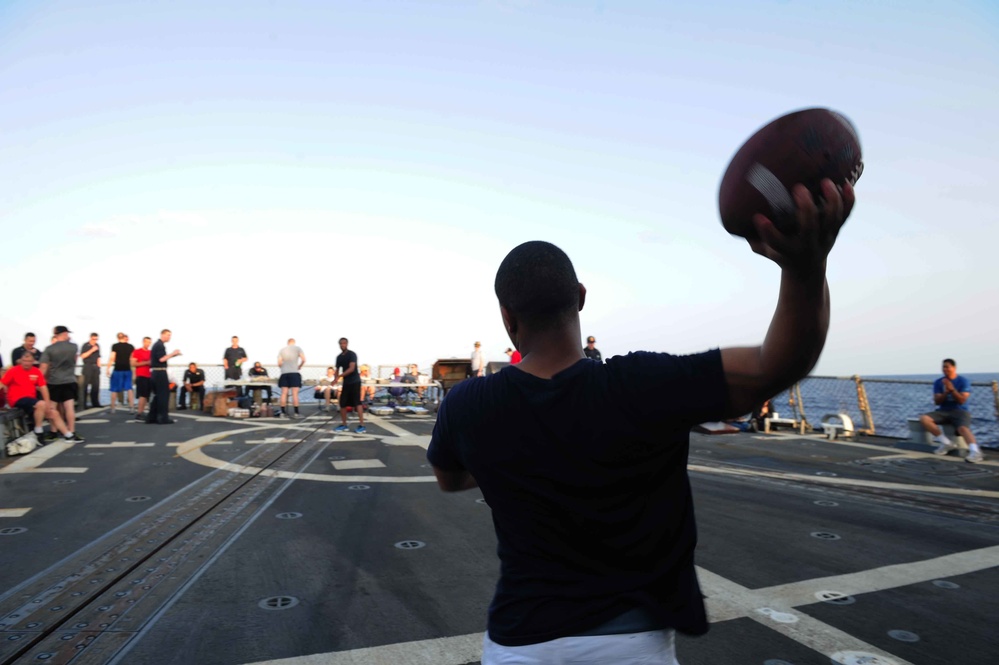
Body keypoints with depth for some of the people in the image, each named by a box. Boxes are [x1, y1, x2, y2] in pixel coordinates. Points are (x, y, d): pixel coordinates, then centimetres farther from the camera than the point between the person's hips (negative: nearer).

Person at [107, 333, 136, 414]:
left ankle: (112, 408, 12)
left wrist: (108, 369, -4)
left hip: (117, 370, -2)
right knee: (129, 388, 6)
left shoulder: (115, 346, -4)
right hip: (127, 370, 2)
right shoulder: (131, 347, 4)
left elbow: (112, 358, -7)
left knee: (114, 390, 7)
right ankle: (132, 407, 0)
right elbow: (132, 360, 8)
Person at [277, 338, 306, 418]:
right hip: (294, 373, -3)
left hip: (284, 373, 3)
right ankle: (296, 413, -6)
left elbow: (279, 363, 2)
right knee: (295, 393, -4)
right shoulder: (297, 348, 4)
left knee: (284, 393, 4)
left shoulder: (282, 350, 10)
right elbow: (303, 360, -8)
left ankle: (283, 412, 5)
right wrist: (299, 366, 9)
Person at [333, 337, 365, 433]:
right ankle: (344, 425, 18)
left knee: (357, 403, -11)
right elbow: (337, 369, 15)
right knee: (342, 403, 6)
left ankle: (362, 426, -11)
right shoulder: (339, 357, 10)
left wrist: (339, 376, -28)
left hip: (354, 381, -7)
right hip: (346, 382, 7)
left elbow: (352, 368, -22)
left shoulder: (352, 354, -11)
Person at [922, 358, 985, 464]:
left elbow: (962, 401, -10)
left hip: (960, 411, -4)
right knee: (923, 418, -22)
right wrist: (946, 392, -16)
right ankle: (947, 443, -15)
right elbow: (937, 402, 1)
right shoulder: (938, 382, 8)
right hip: (943, 411, 4)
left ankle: (975, 452, -52)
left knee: (963, 428, -35)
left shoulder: (963, 381, -1)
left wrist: (952, 389, -23)